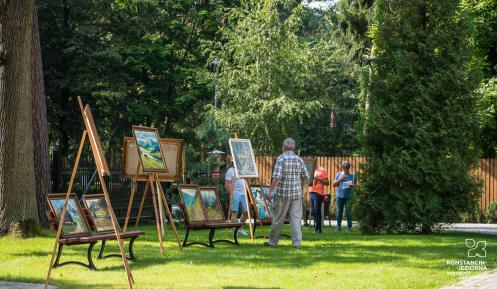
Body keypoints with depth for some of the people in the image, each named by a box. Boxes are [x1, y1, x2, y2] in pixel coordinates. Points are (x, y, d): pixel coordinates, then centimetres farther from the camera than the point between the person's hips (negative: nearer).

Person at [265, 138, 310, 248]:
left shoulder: (281, 158, -8)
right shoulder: (299, 160, 6)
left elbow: (277, 177, -17)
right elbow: (306, 178, 9)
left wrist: (270, 191, -10)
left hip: (282, 193, -3)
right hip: (297, 193, 4)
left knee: (278, 218, 5)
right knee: (296, 218, 4)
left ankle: (273, 241, 15)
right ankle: (297, 242, -1)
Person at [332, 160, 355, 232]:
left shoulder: (352, 175, 6)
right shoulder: (339, 174, 11)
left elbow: (354, 184, 5)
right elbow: (334, 184, 7)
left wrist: (352, 185, -18)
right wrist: (340, 179, -7)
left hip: (348, 196, -2)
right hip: (339, 196, 2)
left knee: (348, 212, -3)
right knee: (339, 212, 3)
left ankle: (349, 227, 2)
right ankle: (338, 227, 9)